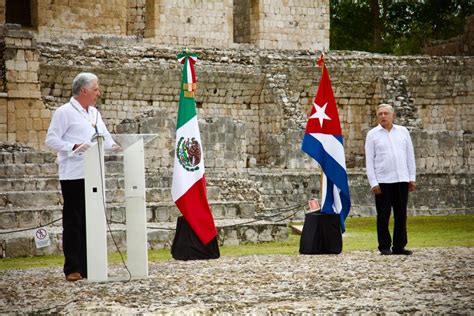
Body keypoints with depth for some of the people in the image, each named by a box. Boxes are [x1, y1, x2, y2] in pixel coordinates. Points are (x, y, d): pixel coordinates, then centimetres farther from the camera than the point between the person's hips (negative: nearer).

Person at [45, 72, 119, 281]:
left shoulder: (94, 113, 16)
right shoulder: (64, 113, -7)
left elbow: (105, 137, 21)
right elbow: (51, 140, -11)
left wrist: (114, 146, 0)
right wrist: (74, 147, -22)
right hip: (73, 176, -7)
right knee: (73, 222, -3)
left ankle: (88, 266, 14)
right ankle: (72, 269, -1)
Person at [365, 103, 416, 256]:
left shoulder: (403, 132, 10)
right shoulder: (372, 134, 3)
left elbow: (410, 156, 11)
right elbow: (369, 160, 1)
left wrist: (412, 178, 5)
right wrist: (373, 183, -7)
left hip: (401, 180, 2)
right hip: (382, 181, -2)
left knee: (401, 215, 5)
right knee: (383, 215, 0)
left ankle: (399, 246, 11)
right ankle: (384, 247, 7)